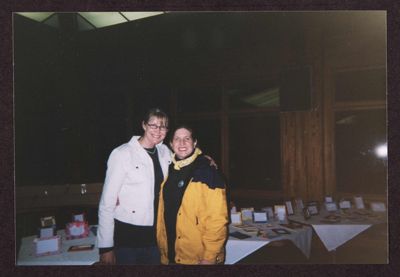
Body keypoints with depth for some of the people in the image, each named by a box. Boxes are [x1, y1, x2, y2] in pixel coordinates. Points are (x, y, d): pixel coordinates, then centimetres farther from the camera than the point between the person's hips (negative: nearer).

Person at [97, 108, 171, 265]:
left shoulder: (165, 152, 2)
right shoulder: (122, 154, -13)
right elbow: (107, 203, -12)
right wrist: (106, 247, -12)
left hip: (155, 234, 5)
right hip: (126, 236, -5)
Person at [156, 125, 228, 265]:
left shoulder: (207, 171, -14)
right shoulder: (168, 171, 5)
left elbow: (217, 219, -17)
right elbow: (163, 214, 10)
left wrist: (210, 257, -18)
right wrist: (163, 250, 9)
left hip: (200, 257, -5)